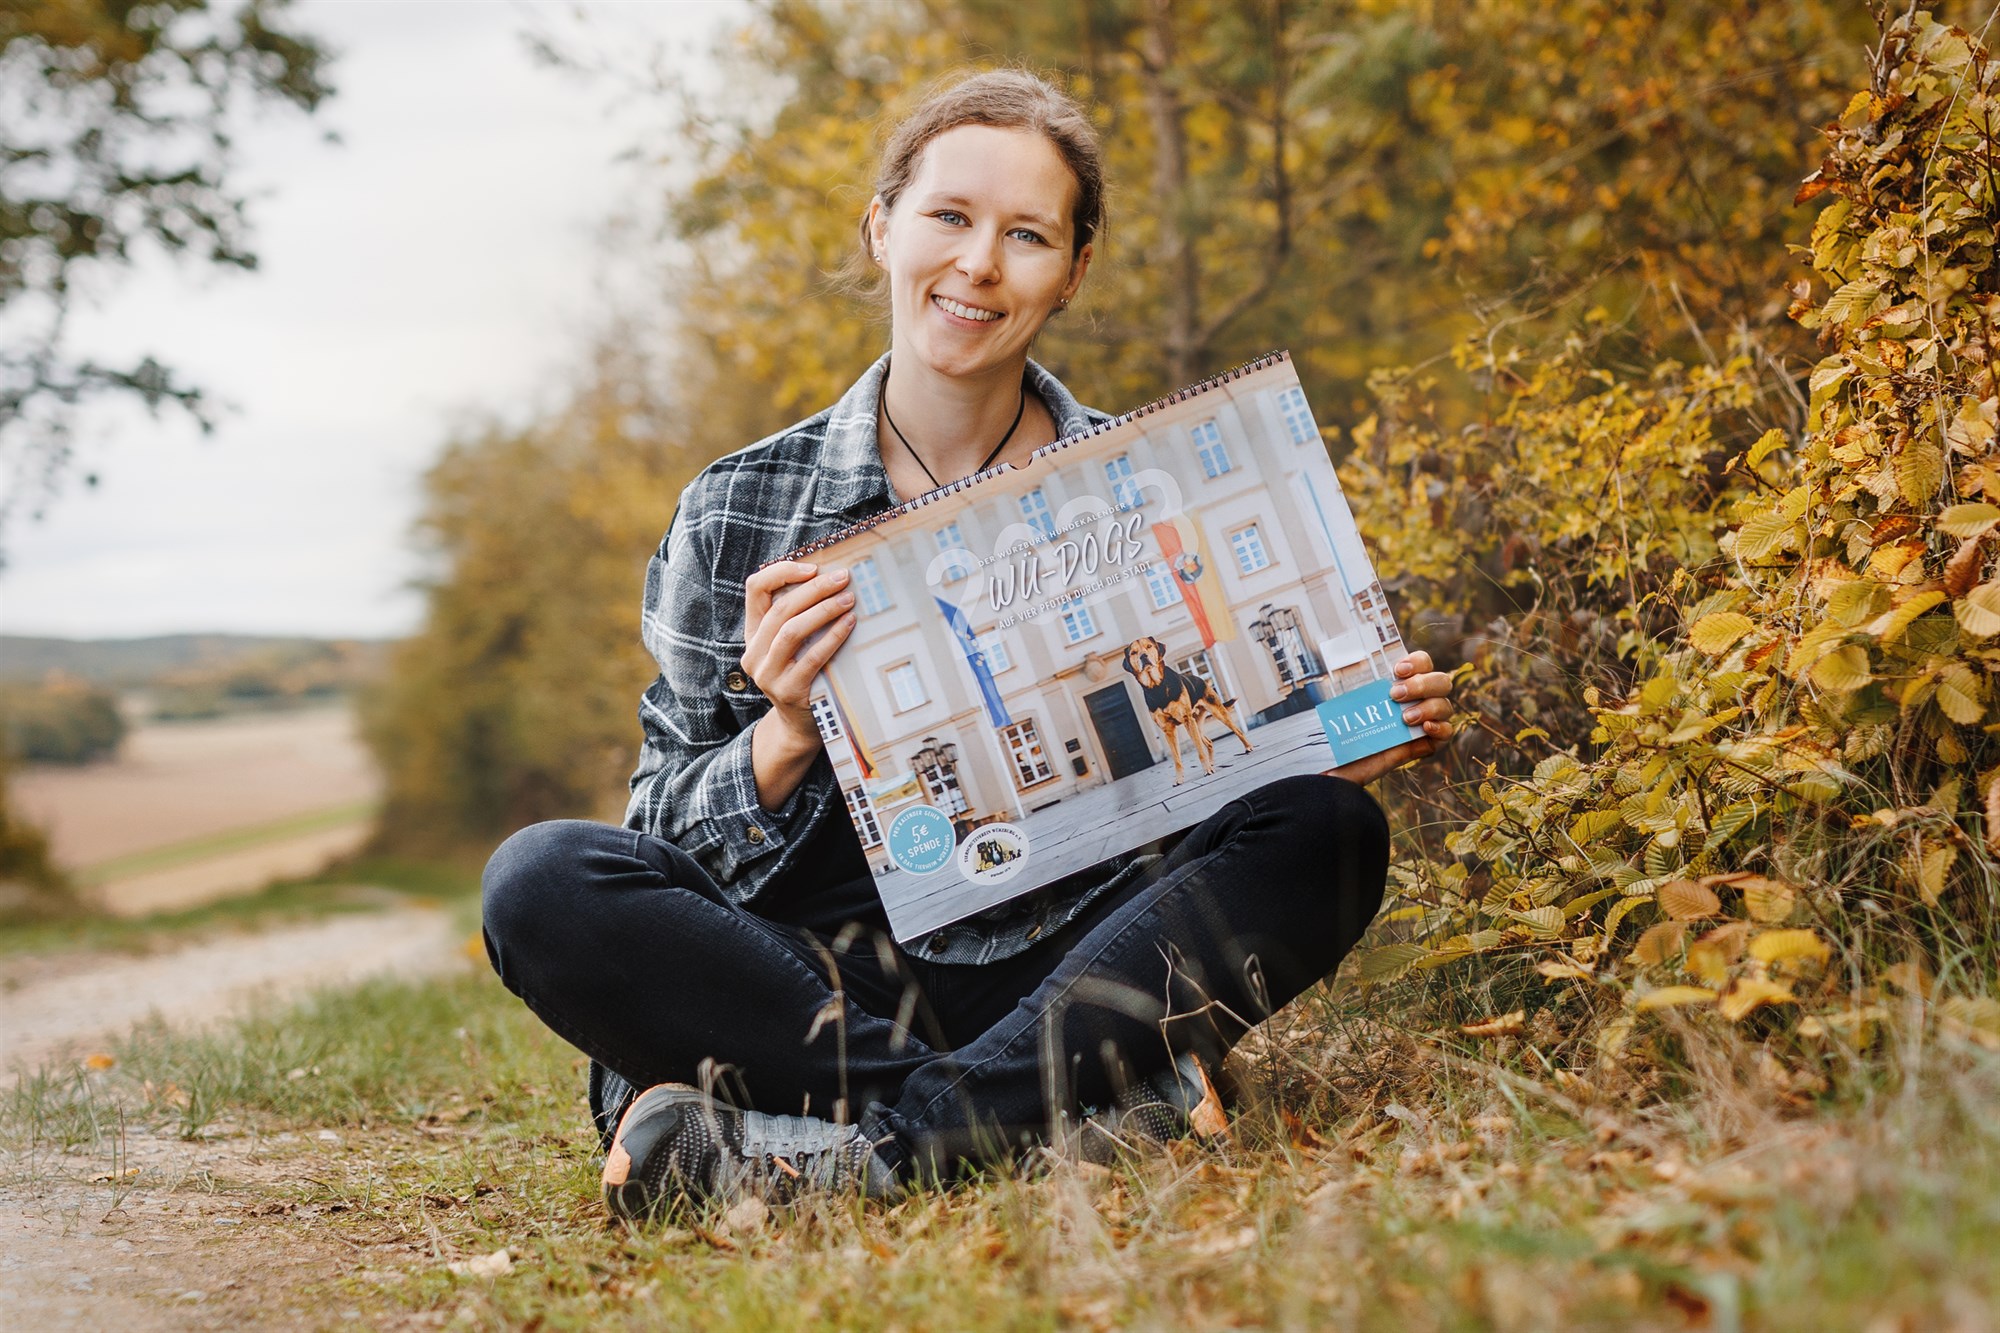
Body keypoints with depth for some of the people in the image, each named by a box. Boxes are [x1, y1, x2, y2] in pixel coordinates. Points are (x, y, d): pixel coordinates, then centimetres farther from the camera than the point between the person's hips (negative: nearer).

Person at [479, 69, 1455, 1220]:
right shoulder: (737, 516, 5)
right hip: (827, 979, 0)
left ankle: (854, 1146, -32)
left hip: (1069, 969, 1)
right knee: (542, 881, -24)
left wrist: (1357, 742, -9)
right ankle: (1077, 1109, -28)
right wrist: (787, 737, -16)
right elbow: (671, 839, 5)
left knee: (1330, 833, -24)